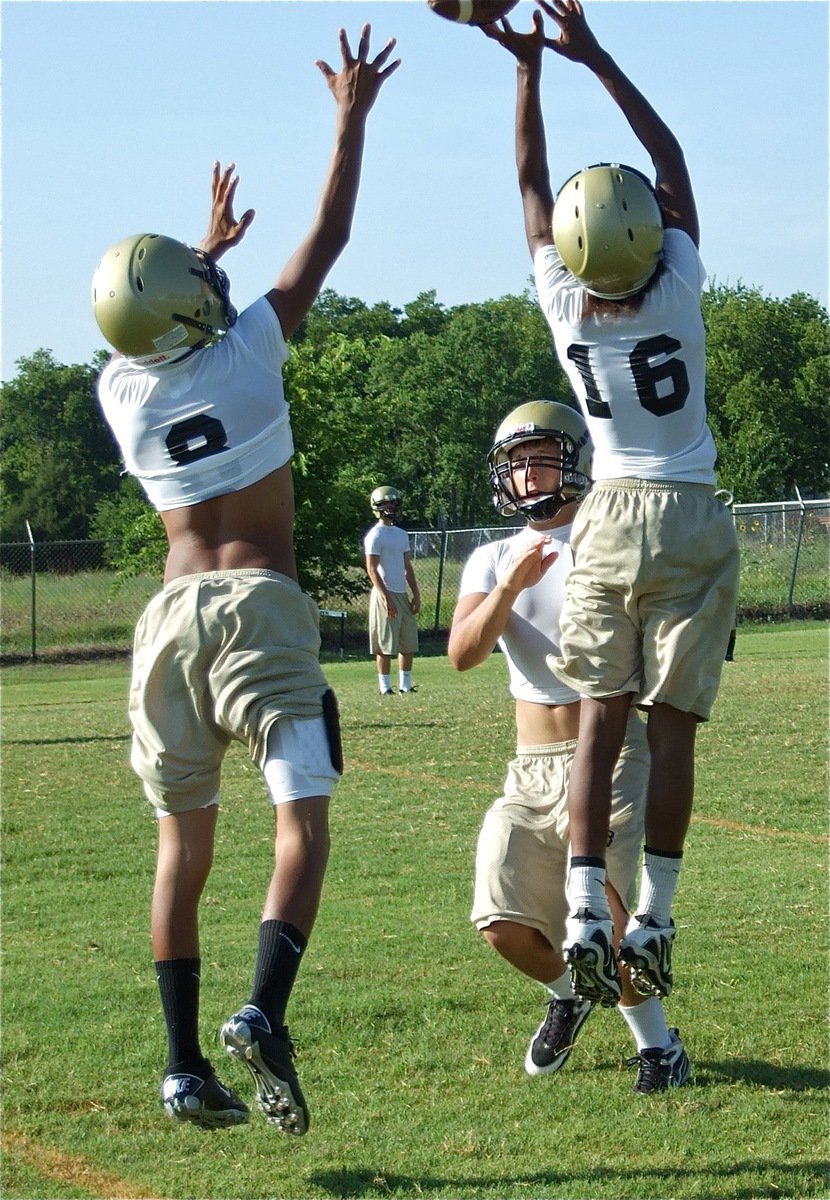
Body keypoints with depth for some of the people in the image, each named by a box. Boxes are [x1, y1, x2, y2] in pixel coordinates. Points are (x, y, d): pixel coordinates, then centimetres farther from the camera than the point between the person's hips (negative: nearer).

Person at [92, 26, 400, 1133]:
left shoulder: (120, 392, 7)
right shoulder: (248, 353, -5)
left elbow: (162, 335, 32)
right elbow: (326, 241, 5)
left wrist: (208, 248, 46)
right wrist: (351, 120, 15)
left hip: (173, 616, 4)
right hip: (261, 607, -4)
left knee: (184, 845, 11)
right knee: (301, 825, -7)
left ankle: (186, 1064, 10)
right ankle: (263, 1014, -29)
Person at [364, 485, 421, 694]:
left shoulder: (401, 534, 15)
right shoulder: (376, 535, -9)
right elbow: (372, 569, -13)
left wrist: (416, 595, 13)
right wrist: (386, 597, -18)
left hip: (403, 594, 8)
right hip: (386, 594, -8)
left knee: (409, 642, 8)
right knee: (385, 645, -5)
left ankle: (405, 685, 15)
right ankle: (385, 687, -2)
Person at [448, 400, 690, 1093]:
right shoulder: (492, 562, 10)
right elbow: (463, 653, -8)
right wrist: (511, 585, -25)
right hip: (531, 770, 4)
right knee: (503, 923, -5)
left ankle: (657, 1042, 2)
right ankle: (570, 992, 27)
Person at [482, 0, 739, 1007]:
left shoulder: (566, 307, -9)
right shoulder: (678, 289, -12)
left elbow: (531, 183, 3)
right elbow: (670, 159, -1)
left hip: (612, 518, 1)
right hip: (692, 520, -1)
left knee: (601, 721, 1)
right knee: (672, 725, -1)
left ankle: (586, 915, -11)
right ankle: (653, 919, -2)